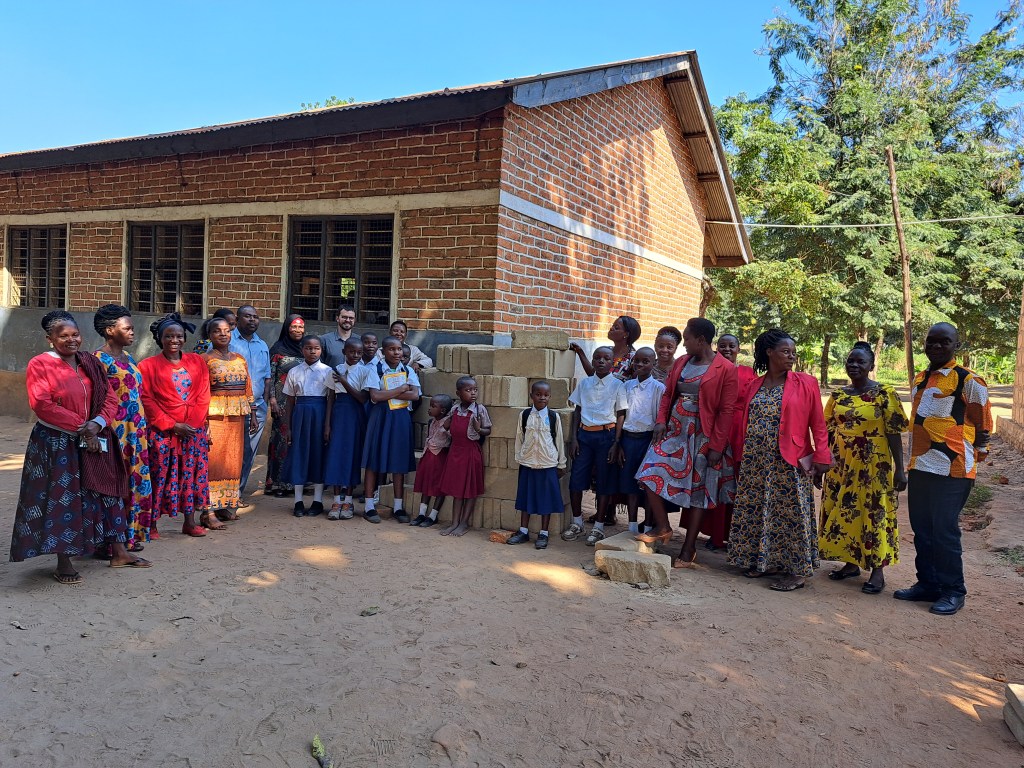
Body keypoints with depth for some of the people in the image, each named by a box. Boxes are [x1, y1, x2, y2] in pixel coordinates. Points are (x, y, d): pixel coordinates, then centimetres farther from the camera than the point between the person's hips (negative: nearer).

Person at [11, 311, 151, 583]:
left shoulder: (91, 363, 9)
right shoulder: (40, 365, -7)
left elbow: (110, 398, 5)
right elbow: (43, 405, -17)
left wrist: (97, 423, -14)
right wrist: (80, 426, -18)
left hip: (95, 440, 5)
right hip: (56, 443, -5)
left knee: (106, 493, 9)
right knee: (62, 499, -1)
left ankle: (119, 552, 19)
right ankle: (64, 562, 10)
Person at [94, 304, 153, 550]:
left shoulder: (128, 357, 14)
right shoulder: (99, 360, -10)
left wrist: (142, 429, 16)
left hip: (136, 431, 8)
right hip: (115, 431, -8)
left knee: (137, 481, 11)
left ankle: (133, 534, 22)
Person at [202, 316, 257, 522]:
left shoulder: (240, 359, 14)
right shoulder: (206, 360, -2)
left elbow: (248, 389, 16)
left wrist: (252, 416, 12)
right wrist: (203, 422, -16)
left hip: (238, 416, 6)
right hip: (214, 416, -5)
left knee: (234, 461, 9)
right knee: (213, 461, -5)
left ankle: (229, 506, 17)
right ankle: (210, 510, 0)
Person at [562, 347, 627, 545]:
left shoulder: (617, 385, -1)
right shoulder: (584, 383, 7)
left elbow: (621, 415, -2)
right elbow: (577, 411, 10)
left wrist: (616, 443, -7)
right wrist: (574, 438, 3)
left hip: (606, 435, -3)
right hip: (584, 433, 3)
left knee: (604, 482, 3)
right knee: (576, 479, 2)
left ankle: (598, 527, 15)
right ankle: (577, 523, 19)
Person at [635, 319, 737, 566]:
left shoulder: (726, 369, -10)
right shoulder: (681, 362, 8)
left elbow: (727, 410, -12)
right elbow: (667, 394, 14)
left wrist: (716, 446, -14)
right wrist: (661, 420, -1)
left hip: (702, 437, -5)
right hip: (674, 430, 6)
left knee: (697, 491, 4)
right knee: (650, 474, -6)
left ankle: (689, 549, 15)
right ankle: (662, 527, 13)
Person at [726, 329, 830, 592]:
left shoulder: (805, 384, -2)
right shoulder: (753, 386, 9)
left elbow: (818, 425, -3)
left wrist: (821, 460, -9)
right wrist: (741, 457, 8)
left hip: (789, 464, -4)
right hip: (755, 462, 4)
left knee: (790, 514, -1)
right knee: (754, 511, 9)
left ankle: (795, 570, 10)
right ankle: (762, 561, 24)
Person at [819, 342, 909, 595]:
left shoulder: (884, 394, -7)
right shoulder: (838, 395, 7)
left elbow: (894, 433, -9)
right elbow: (828, 430, 12)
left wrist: (899, 469, -12)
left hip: (873, 466, -5)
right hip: (840, 465, 5)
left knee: (873, 513, 0)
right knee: (842, 511, 10)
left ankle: (877, 570, 11)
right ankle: (851, 563, 25)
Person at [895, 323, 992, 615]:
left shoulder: (969, 380, -7)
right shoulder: (920, 380, 14)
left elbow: (983, 426, -4)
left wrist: (973, 463, -3)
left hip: (951, 471, -7)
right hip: (920, 468, 7)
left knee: (945, 532, -2)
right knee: (922, 530, 12)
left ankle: (953, 591, 13)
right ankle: (927, 584, 25)